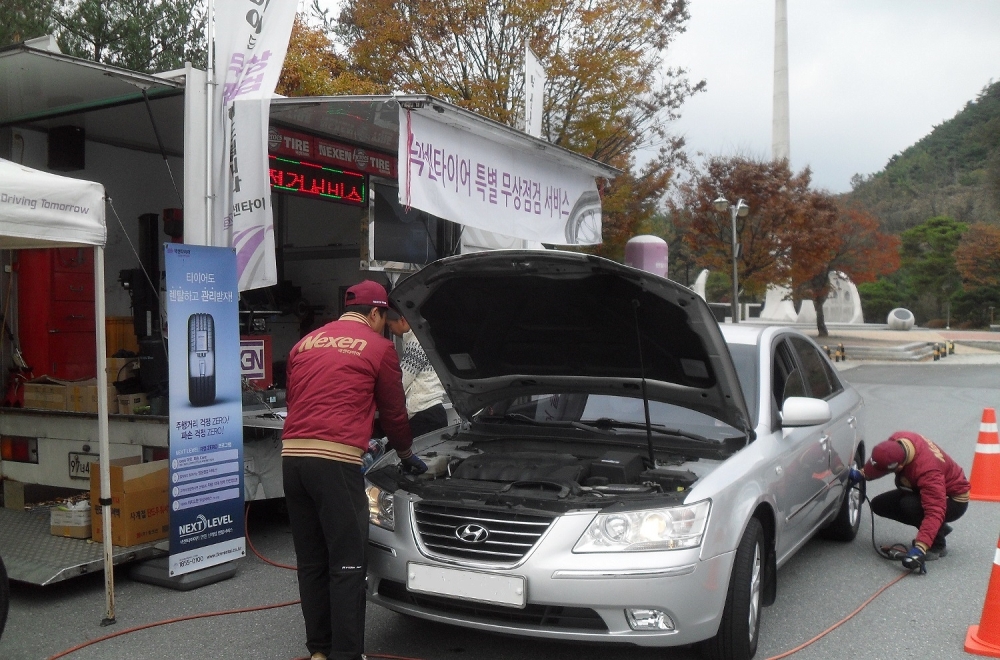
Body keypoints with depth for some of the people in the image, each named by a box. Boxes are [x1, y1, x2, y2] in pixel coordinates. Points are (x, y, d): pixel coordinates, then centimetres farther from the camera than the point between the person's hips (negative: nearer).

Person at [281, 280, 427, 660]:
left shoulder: (305, 344, 22)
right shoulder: (379, 348, 6)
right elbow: (394, 412, 13)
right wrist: (406, 456, 31)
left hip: (292, 455, 6)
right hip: (335, 461, -6)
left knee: (311, 562, 14)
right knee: (346, 565, 1)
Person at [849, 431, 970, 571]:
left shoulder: (927, 471, -41)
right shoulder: (896, 441, -22)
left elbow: (935, 512, -45)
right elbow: (881, 460, 2)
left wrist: (919, 549, -50)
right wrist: (861, 474, -11)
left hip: (954, 501, -8)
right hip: (925, 490, 8)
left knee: (909, 505, -34)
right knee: (880, 505, -3)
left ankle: (938, 545, -7)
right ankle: (938, 529, 10)